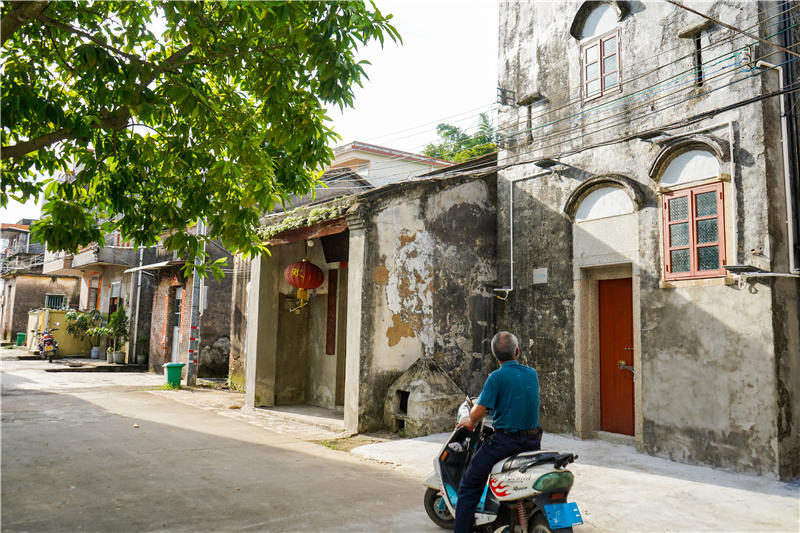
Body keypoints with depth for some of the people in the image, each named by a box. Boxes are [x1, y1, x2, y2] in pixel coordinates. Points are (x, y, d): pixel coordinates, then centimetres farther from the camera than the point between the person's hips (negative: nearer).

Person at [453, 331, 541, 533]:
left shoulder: (497, 377, -13)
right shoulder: (532, 374, 5)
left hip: (504, 441, -6)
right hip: (532, 442, 6)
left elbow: (478, 412, -18)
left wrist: (469, 421, 5)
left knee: (469, 487, 6)